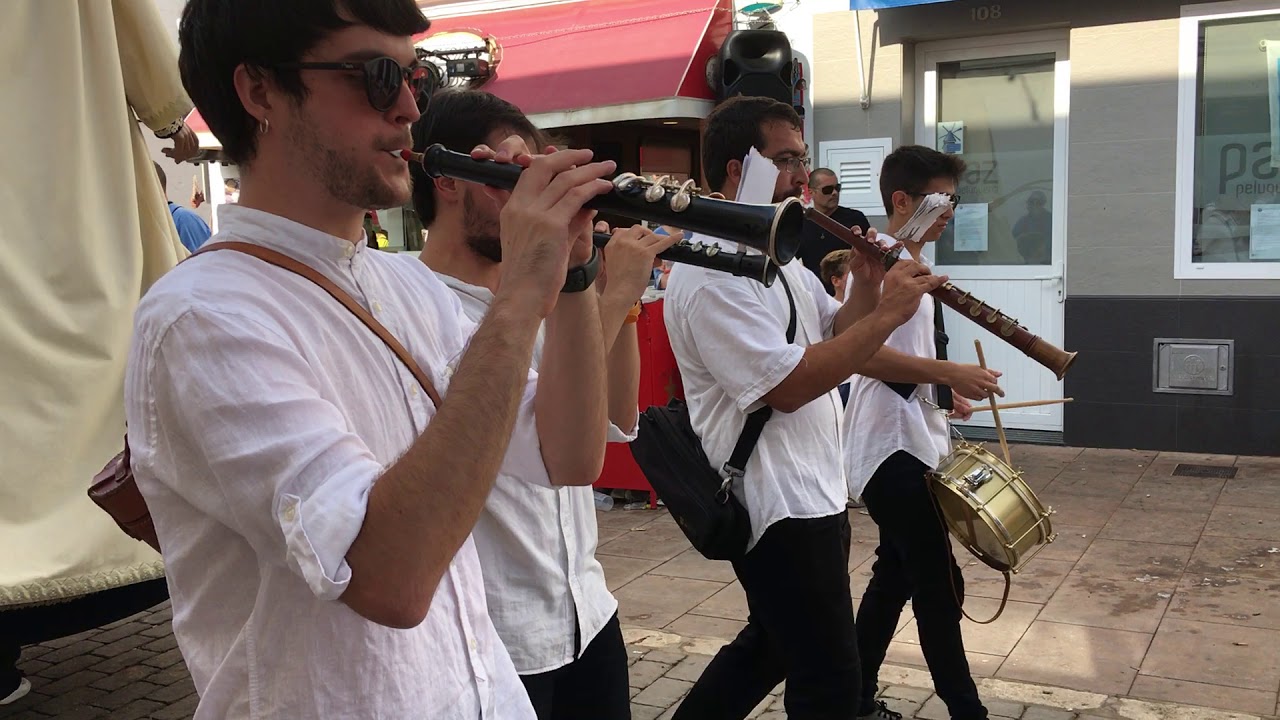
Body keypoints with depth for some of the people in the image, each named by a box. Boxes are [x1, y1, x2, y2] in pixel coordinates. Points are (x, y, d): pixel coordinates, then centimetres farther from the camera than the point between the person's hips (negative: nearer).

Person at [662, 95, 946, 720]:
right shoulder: (710, 273, -21)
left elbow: (835, 331, 14)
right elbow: (788, 385, -26)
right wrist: (888, 313, -22)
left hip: (812, 490, 10)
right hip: (780, 508, -10)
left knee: (770, 644, 25)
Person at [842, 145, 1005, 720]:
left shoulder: (913, 261, 16)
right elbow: (863, 352, -27)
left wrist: (942, 392, 14)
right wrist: (950, 373, -24)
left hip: (912, 442, 11)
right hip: (893, 447, -10)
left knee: (895, 576, 16)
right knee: (939, 587, -4)